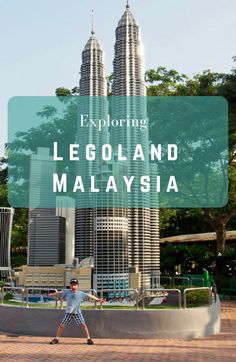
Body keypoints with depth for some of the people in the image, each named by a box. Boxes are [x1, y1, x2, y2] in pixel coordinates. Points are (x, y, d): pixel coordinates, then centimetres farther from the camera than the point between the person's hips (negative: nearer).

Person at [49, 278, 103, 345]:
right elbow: (59, 293, -4)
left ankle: (89, 339, 8)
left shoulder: (81, 294, -3)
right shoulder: (67, 292, 0)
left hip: (77, 312, 0)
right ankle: (56, 339, 15)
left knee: (83, 325, -5)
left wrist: (98, 299, -8)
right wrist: (52, 294, -19)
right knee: (61, 325, -1)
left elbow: (89, 296, -4)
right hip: (68, 312, 0)